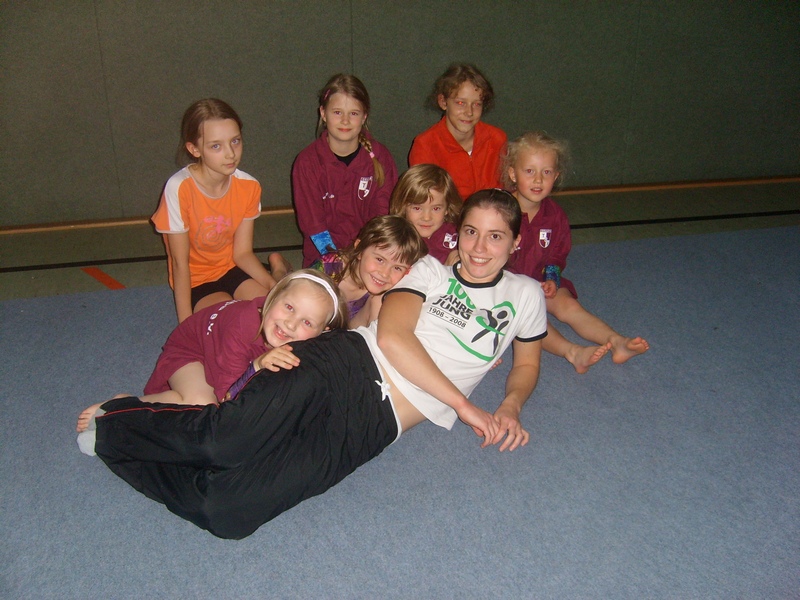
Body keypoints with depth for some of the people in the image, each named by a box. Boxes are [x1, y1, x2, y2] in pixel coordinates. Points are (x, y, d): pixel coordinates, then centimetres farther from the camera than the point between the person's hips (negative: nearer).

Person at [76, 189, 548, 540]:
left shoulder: (525, 295, 18)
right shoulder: (429, 269, 12)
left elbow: (528, 363, 29)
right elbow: (392, 336, -3)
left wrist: (510, 407, 6)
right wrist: (463, 404, -7)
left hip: (371, 428, 1)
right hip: (344, 365, 0)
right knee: (229, 437, -29)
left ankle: (117, 444, 4)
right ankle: (115, 422, 3)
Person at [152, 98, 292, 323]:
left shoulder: (248, 187, -12)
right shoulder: (179, 188, -26)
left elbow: (242, 252, -5)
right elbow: (180, 262, -19)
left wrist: (273, 284, -22)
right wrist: (187, 323, -18)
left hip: (231, 268, 3)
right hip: (196, 279, -3)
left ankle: (276, 270, 10)